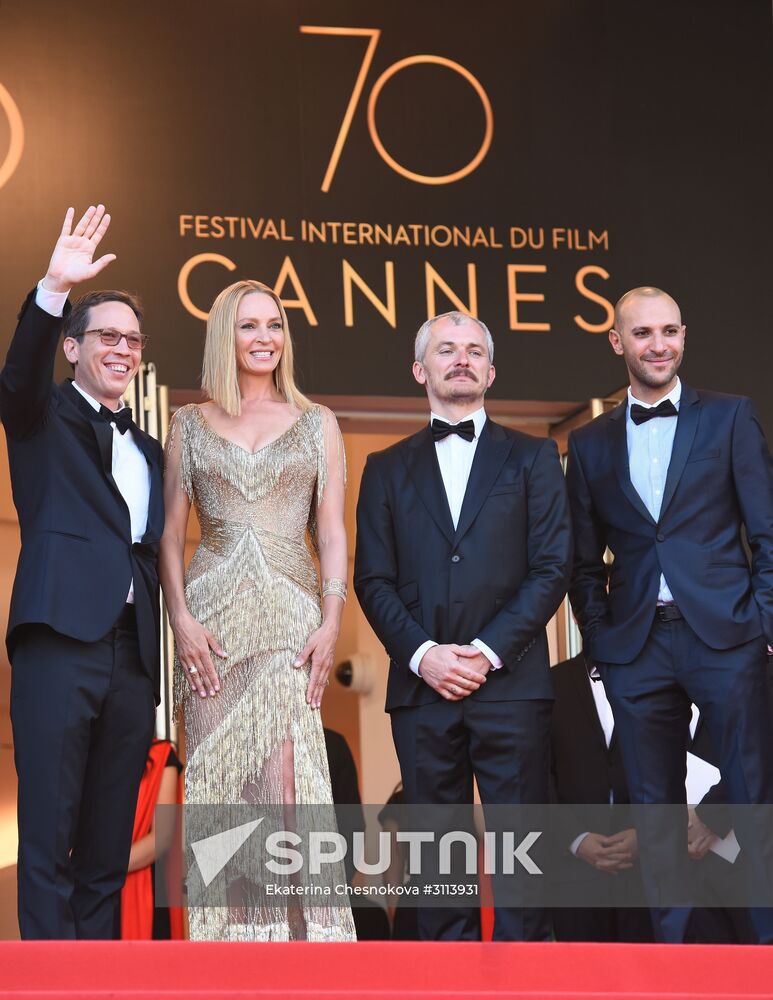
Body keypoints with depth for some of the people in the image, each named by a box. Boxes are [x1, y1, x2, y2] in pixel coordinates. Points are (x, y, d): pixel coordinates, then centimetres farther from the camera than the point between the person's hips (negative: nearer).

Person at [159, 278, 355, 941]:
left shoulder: (317, 424, 11)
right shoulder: (192, 424, 11)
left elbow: (332, 533, 8)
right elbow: (171, 533, 8)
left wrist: (332, 623, -4)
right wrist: (182, 620, -5)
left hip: (291, 617, -1)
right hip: (213, 618, 1)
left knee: (287, 782, -10)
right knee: (218, 784, 0)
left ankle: (302, 933, -4)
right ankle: (229, 935, 7)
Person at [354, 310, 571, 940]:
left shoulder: (532, 458, 12)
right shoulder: (387, 469, 15)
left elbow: (552, 566, 2)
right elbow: (373, 579, 8)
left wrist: (488, 650, -9)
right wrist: (423, 654, -8)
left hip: (510, 680, -1)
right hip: (422, 683, 2)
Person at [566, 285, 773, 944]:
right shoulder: (590, 444, 12)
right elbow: (586, 562, 14)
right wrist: (598, 641, 4)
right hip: (637, 646, 2)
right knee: (656, 809, 7)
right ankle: (671, 944, 15)